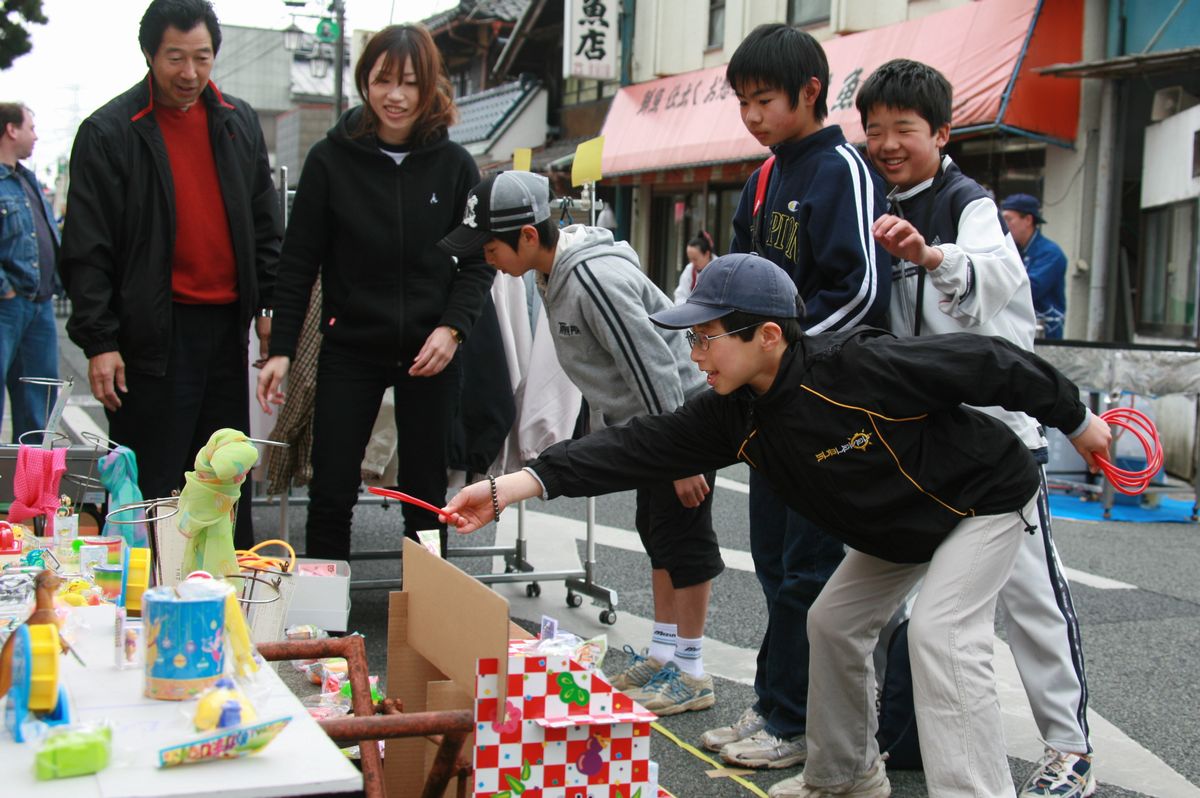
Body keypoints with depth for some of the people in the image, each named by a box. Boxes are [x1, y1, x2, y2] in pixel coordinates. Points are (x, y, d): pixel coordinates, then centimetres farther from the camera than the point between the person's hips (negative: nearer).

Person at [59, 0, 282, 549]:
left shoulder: (239, 123, 10)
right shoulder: (108, 133, -6)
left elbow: (264, 224, 16)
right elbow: (86, 249, -7)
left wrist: (268, 305, 10)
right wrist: (98, 341, -12)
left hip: (228, 325, 5)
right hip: (153, 333, -5)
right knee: (151, 485, 0)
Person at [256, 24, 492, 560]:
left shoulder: (455, 166, 1)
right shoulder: (331, 159, -2)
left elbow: (478, 261, 4)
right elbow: (298, 260, 0)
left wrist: (452, 327, -12)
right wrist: (281, 349, -5)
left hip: (430, 354, 1)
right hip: (349, 349, -1)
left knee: (426, 496, 9)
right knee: (331, 493, 0)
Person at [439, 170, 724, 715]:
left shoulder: (595, 278, -27)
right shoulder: (554, 274, 4)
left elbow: (653, 366, -27)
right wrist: (605, 431, 19)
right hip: (645, 424, 10)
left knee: (682, 536, -3)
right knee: (656, 532, 16)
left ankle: (690, 672, 7)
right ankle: (662, 654, 28)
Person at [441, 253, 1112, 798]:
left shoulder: (864, 367, -35)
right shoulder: (733, 415, -15)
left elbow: (987, 362, -26)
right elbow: (642, 447, -23)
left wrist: (1076, 420, -11)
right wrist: (517, 484, -32)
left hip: (988, 497, -8)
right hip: (899, 527, 8)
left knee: (941, 634, -22)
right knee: (836, 621, 10)